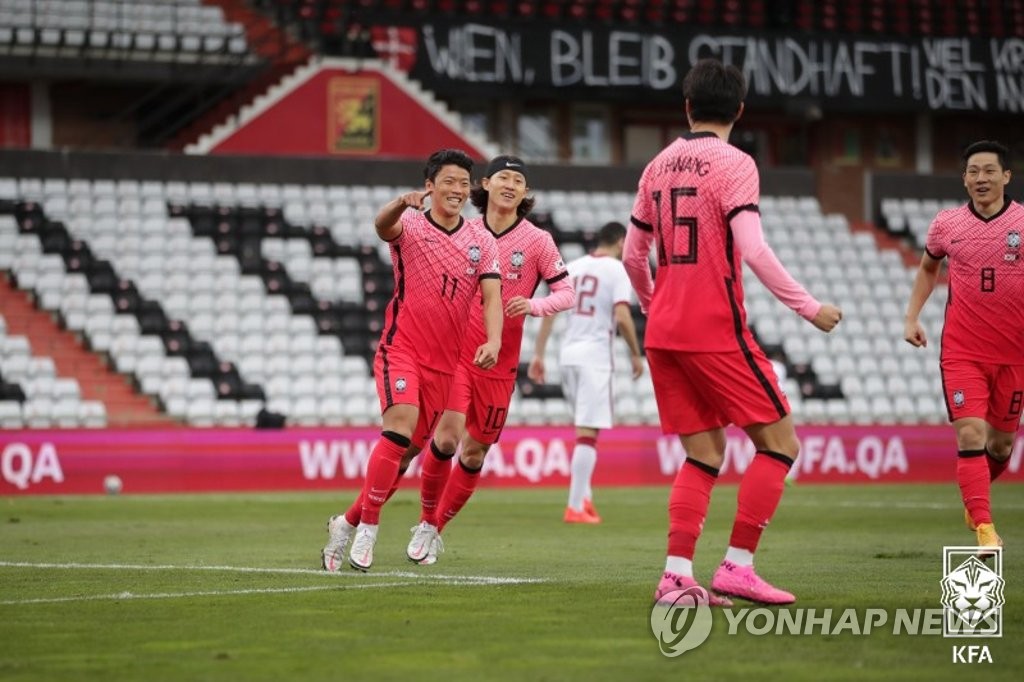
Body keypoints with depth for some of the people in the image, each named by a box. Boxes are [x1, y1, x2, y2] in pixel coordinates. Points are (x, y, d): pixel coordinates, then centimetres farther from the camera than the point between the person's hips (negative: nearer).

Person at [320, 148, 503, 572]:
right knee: (401, 422, -27)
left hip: (445, 362, 5)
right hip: (401, 348, -5)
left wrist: (493, 340, -20)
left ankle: (348, 523, 22)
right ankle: (367, 528, -20)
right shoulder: (410, 226, -3)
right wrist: (403, 203, -50)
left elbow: (491, 296, 0)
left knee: (409, 450, 6)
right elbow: (382, 225, -26)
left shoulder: (482, 241, 8)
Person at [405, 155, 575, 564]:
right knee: (447, 435, -18)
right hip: (456, 348, 0)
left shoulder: (537, 240, -1)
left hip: (499, 361, 0)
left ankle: (437, 529, 23)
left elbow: (566, 293, -1)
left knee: (474, 453, 4)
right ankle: (426, 521, 1)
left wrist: (533, 305, -20)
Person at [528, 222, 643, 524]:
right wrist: (636, 354, -3)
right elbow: (623, 317, -14)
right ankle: (575, 507, -9)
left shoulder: (573, 267, 12)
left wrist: (538, 354, 8)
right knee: (588, 433, -6)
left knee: (585, 429, 19)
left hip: (567, 355, 6)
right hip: (595, 356, -6)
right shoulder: (616, 269, -4)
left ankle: (585, 499, 16)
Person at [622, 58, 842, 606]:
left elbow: (632, 257, 17)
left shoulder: (659, 166, 12)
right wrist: (810, 308, -14)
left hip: (663, 332, 7)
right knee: (779, 442, 1)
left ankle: (676, 575, -2)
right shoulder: (733, 165, -8)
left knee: (704, 454, 10)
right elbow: (754, 252, -19)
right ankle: (737, 569, -6)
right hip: (715, 331, -7)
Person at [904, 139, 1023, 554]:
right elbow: (927, 268, 20)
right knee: (970, 435, -15)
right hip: (962, 351, -1)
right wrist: (912, 317, 9)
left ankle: (974, 497, 41)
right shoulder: (946, 224, 1)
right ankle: (984, 530, -16)